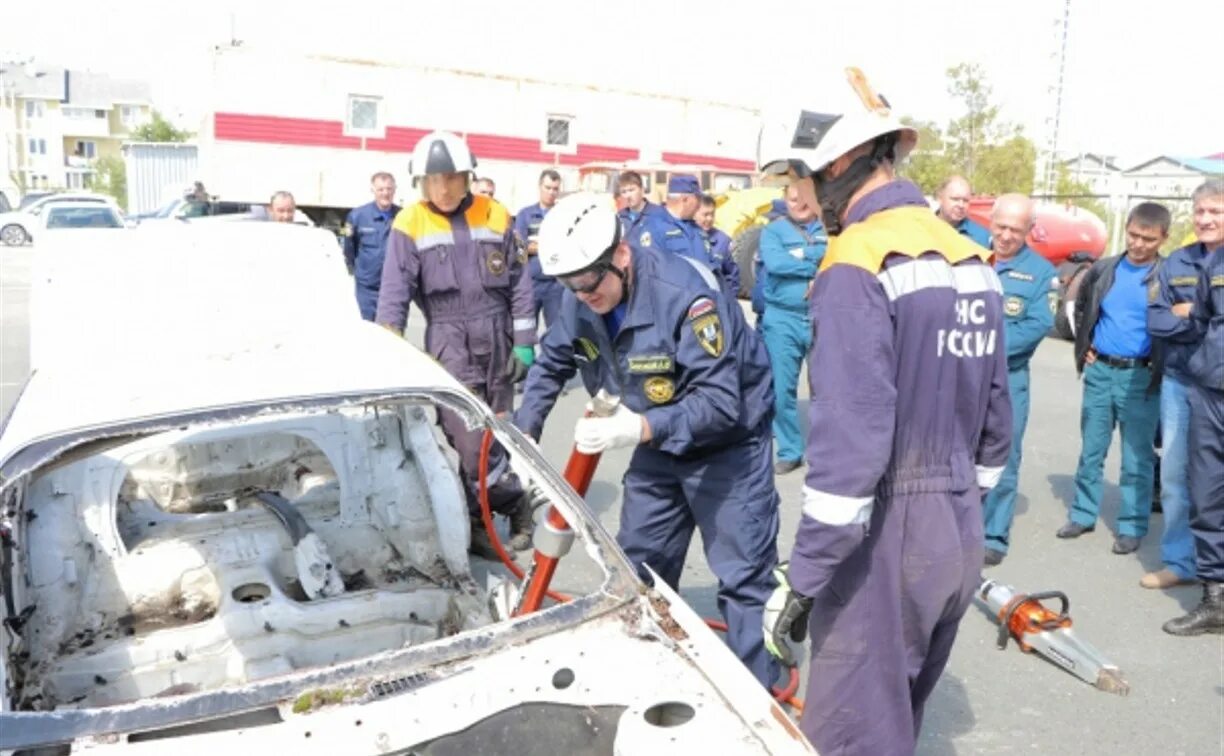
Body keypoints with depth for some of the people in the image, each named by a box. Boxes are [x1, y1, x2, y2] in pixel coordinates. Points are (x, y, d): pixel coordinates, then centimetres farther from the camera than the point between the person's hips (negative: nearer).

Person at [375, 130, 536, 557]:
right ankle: (515, 500, 8)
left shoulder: (495, 216, 4)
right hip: (450, 341, -2)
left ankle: (476, 521, 24)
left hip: (497, 337, 3)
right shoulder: (410, 225, -2)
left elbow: (519, 284, 8)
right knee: (471, 440, -13)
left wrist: (524, 344, 4)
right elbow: (394, 294, -4)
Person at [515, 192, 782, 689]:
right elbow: (551, 364, 7)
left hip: (729, 445, -7)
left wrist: (640, 428, -45)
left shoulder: (685, 293, -33)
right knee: (638, 568, 15)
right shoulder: (580, 301, -11)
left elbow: (720, 401, -35)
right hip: (658, 447, 7)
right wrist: (523, 433, 0)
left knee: (743, 577, -2)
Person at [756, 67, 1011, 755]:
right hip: (960, 536, 9)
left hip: (885, 537, -9)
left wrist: (803, 578, -18)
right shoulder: (973, 258, 9)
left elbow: (850, 437, -23)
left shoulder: (858, 264, -17)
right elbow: (995, 416, 14)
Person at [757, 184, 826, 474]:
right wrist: (818, 266, -11)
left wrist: (801, 256, -18)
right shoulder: (774, 230, 3)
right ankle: (790, 452, 17)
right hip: (782, 319, 0)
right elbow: (774, 263, -16)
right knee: (782, 388, 4)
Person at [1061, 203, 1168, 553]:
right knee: (1090, 450, 12)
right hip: (1099, 371, 4)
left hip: (1140, 376, -3)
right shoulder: (1102, 270, 5)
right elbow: (1081, 308, 21)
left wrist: (1159, 367, -6)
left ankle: (1132, 525, 13)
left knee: (1136, 457, 4)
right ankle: (1083, 514, 24)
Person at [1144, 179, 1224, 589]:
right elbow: (1155, 319, 2)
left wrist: (1188, 314, -13)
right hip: (1178, 382, 4)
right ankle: (1179, 561, 21)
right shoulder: (1177, 262, 7)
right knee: (1174, 474, 9)